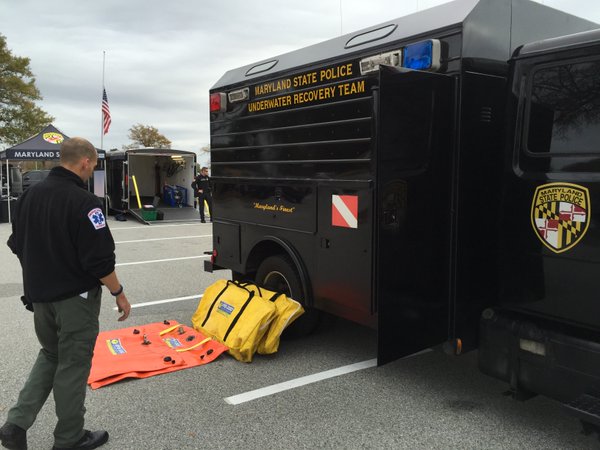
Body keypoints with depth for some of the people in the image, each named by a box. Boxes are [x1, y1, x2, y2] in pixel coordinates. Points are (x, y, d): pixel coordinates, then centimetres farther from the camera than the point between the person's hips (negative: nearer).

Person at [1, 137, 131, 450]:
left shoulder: (30, 195, 3)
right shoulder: (83, 201, -22)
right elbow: (100, 259, -22)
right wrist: (118, 293, -9)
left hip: (39, 295, 7)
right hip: (75, 298, -7)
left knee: (50, 356, 25)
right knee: (73, 366, 7)